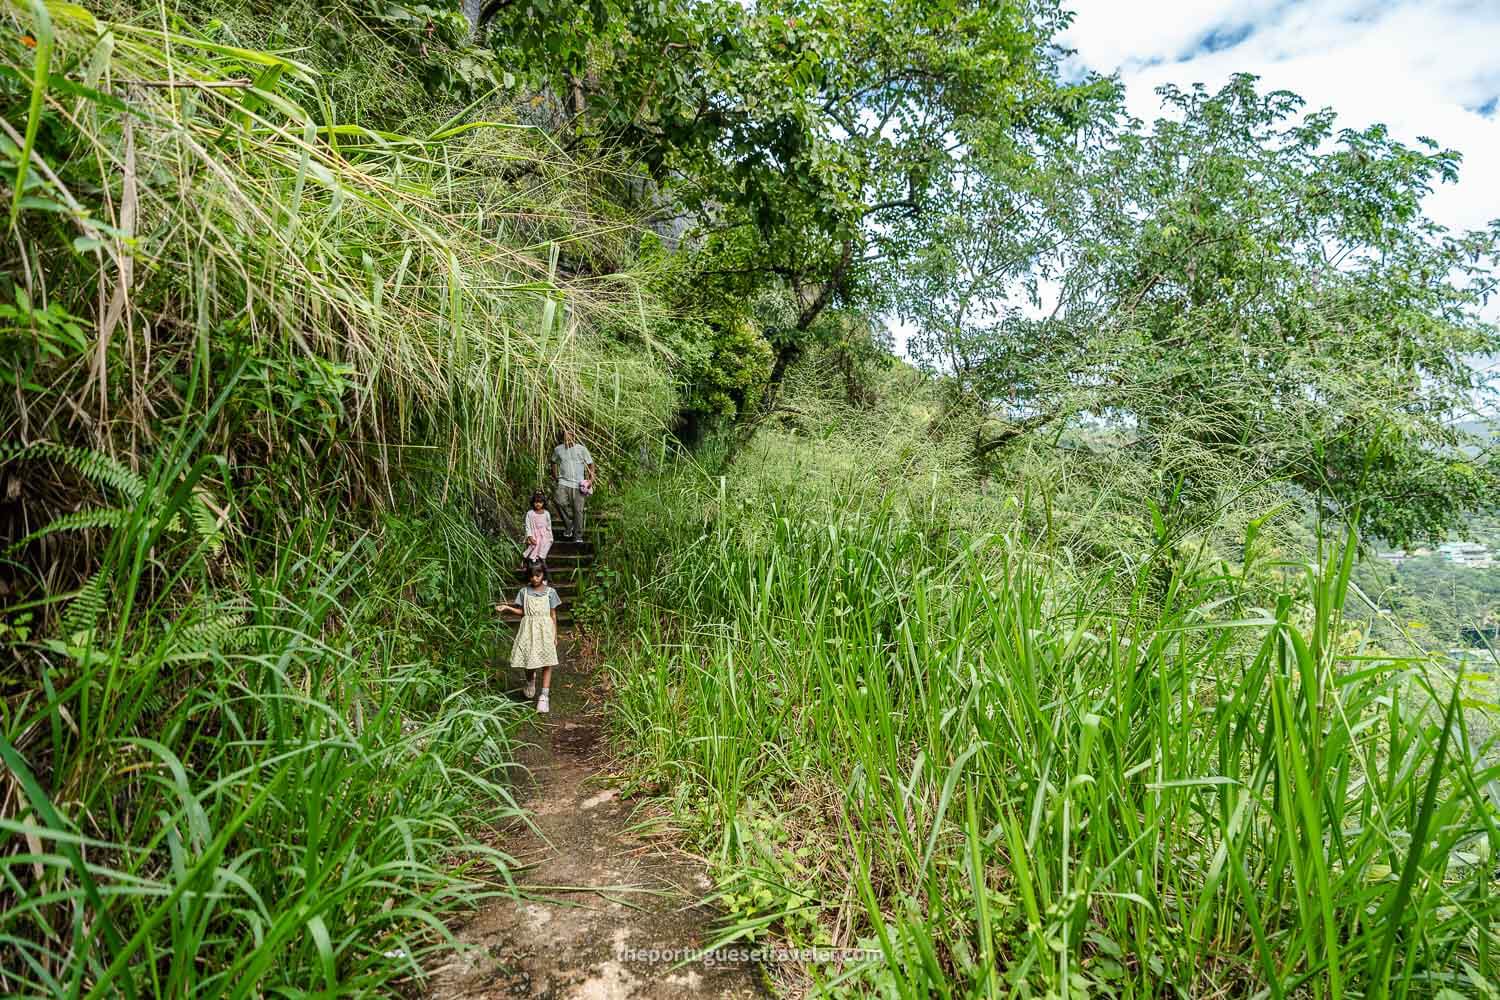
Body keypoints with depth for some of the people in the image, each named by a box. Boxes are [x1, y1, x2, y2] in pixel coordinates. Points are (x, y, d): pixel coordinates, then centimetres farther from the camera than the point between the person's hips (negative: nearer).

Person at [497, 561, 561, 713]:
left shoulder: (550, 592, -1)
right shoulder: (524, 591, 3)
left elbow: (553, 615, 2)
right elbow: (522, 612, 9)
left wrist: (555, 635, 1)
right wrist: (507, 608, -6)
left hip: (545, 629, -1)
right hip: (528, 630, 1)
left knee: (547, 663, -5)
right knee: (529, 661, 5)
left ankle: (544, 696, 0)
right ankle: (530, 681, 40)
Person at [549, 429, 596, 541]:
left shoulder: (581, 449, 1)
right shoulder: (558, 449, 8)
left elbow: (590, 464, 4)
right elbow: (554, 462, 26)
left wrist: (591, 479, -6)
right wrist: (555, 475, 21)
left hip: (578, 484, -1)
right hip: (563, 482, 1)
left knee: (578, 510, -2)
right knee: (559, 501, -25)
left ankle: (578, 536, 8)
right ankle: (569, 525, -5)